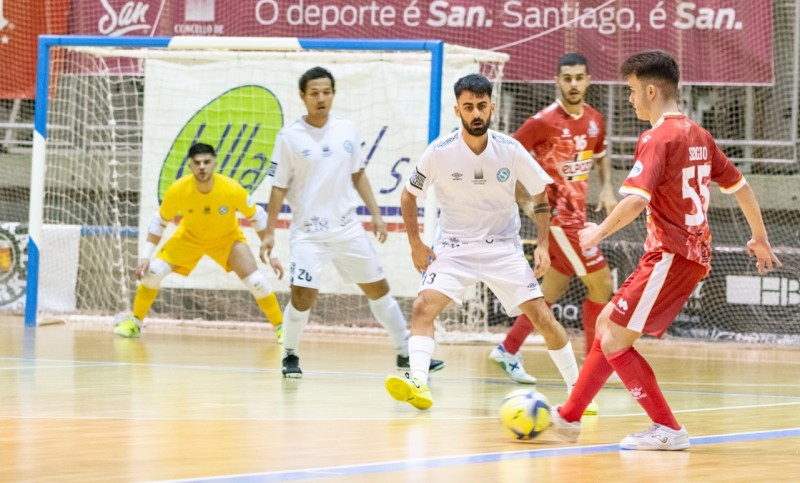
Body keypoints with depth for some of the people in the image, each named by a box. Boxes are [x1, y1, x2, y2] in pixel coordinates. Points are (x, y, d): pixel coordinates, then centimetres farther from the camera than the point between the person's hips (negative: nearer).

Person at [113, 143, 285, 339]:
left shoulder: (232, 189, -32)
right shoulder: (178, 190, -29)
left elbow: (258, 217, -15)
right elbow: (159, 221, -11)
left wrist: (272, 254, -15)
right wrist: (145, 256, -16)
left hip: (227, 238, -1)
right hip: (189, 236, 1)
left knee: (257, 282, -18)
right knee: (153, 272, -14)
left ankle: (280, 328, 4)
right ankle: (134, 323, 9)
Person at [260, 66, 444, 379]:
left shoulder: (347, 131, 4)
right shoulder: (290, 137, -7)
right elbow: (279, 188, -5)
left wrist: (376, 214, 9)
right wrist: (269, 233, -8)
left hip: (348, 229, 4)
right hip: (308, 232, -4)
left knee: (378, 288, 10)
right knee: (303, 296, -17)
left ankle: (406, 352, 22)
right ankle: (290, 356, 5)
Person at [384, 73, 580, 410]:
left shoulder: (510, 150, -9)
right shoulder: (440, 152, -12)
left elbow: (539, 195, 5)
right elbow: (409, 195, 3)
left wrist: (542, 244, -3)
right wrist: (415, 244, -4)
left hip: (504, 249, 0)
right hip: (453, 248, 0)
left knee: (541, 316, -6)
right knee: (424, 306, -23)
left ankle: (577, 390, 9)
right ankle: (418, 384, -31)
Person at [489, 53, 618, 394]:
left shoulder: (594, 120, 5)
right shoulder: (544, 121, -16)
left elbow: (600, 156, 24)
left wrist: (607, 188, 7)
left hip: (576, 212, 7)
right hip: (557, 213, -7)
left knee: (552, 289, 13)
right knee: (601, 282, -8)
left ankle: (508, 351, 25)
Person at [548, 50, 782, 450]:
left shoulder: (658, 138, -13)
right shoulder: (698, 135, 13)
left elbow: (637, 199, -25)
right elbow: (739, 186, 20)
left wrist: (600, 232, -12)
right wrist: (760, 238, 30)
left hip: (671, 253, -10)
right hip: (695, 253, 10)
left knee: (614, 340, -6)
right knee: (608, 324, 17)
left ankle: (667, 429, -6)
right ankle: (569, 417, 23)